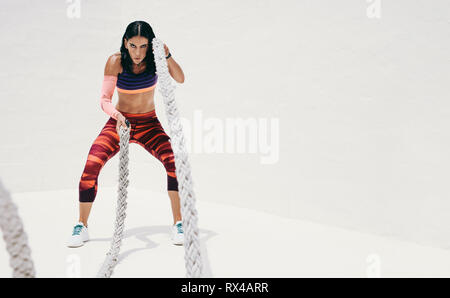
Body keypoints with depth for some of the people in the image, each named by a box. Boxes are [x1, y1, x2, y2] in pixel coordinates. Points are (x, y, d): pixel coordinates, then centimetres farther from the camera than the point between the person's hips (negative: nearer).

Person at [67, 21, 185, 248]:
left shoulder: (153, 58, -9)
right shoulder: (116, 61, -14)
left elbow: (180, 79, -20)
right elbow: (104, 99, -20)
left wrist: (167, 55, -35)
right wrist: (116, 114, -41)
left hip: (149, 124, 1)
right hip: (119, 121, 0)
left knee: (174, 162, -23)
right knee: (91, 165, -19)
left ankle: (178, 224, -10)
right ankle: (81, 227, 0)